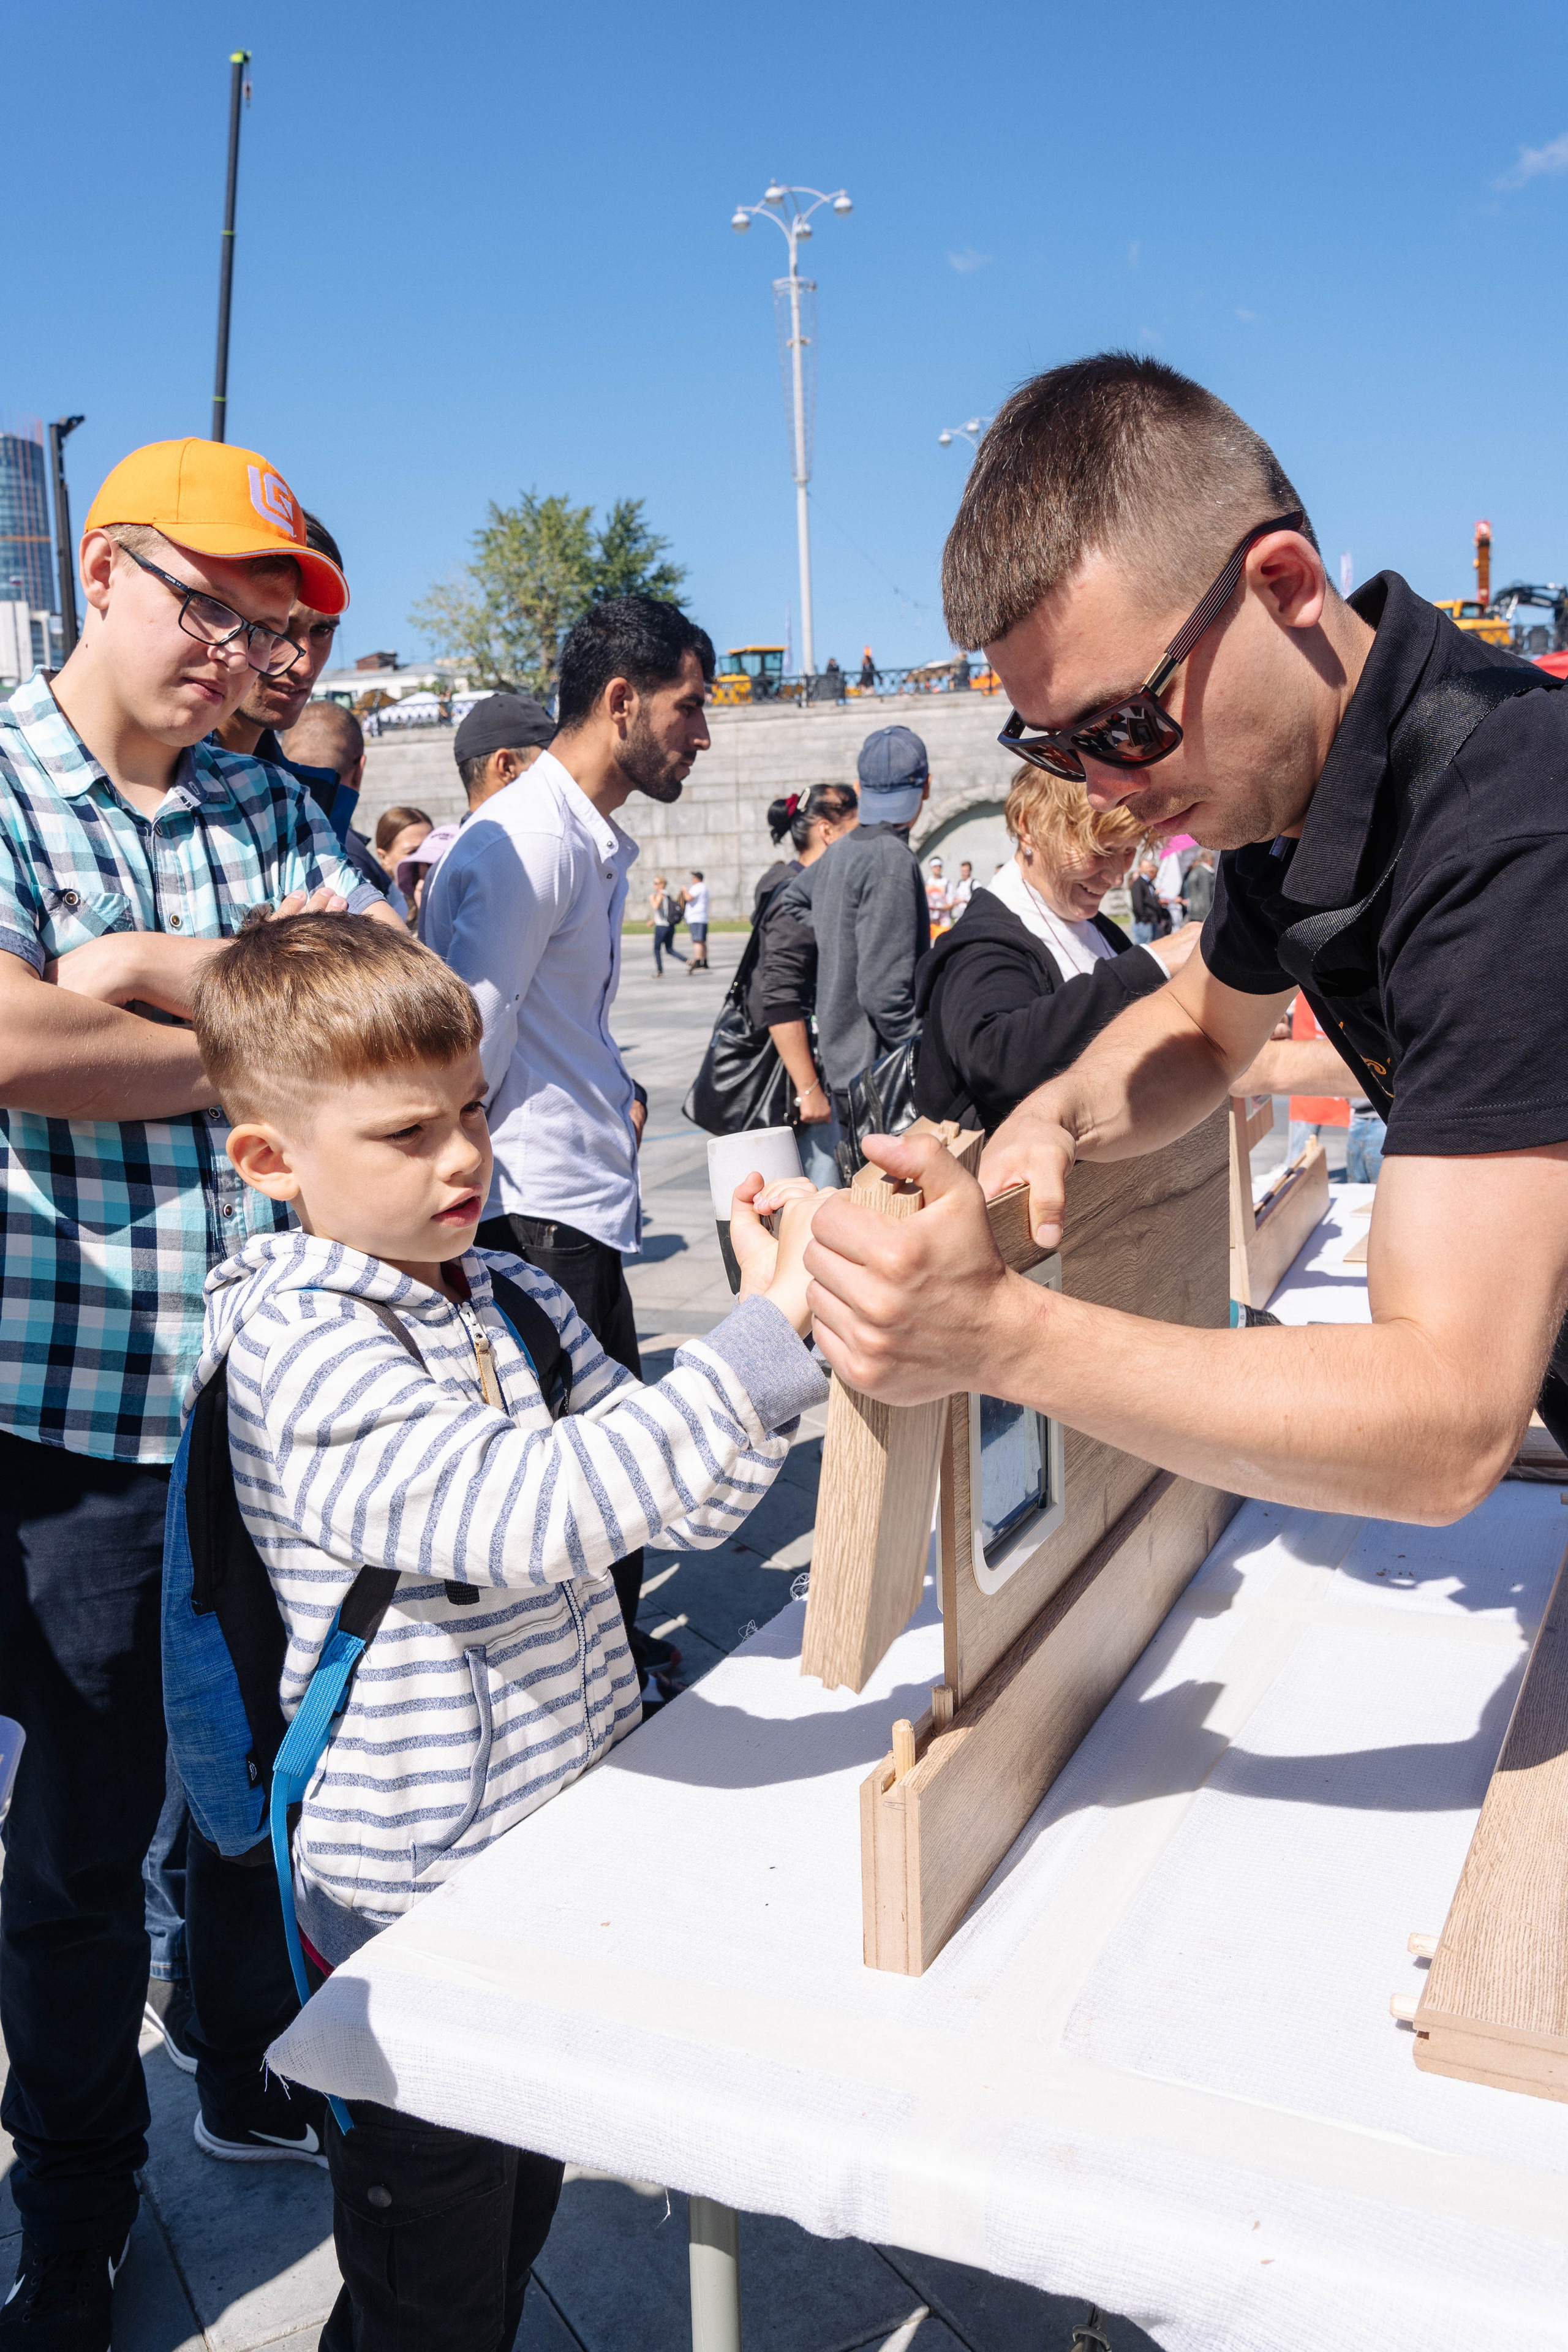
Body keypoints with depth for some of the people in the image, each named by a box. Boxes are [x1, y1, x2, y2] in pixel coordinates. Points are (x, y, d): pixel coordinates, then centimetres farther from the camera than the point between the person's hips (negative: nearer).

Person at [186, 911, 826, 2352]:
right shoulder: (302, 1355, -23)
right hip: (419, 1912, -7)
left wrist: (778, 1326, -16)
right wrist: (758, 1346, -42)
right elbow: (528, 1510, -38)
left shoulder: (516, 1300, 1)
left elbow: (678, 1505, 0)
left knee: (520, 2224, 27)